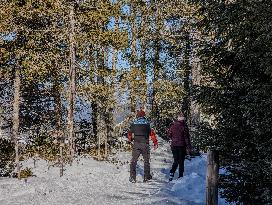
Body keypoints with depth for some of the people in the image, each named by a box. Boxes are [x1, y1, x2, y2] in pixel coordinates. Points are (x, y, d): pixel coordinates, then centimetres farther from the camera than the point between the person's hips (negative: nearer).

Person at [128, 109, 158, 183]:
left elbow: (129, 134, 9)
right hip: (145, 144, 0)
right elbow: (152, 134, -4)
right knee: (146, 161, 14)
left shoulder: (133, 124, 3)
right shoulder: (147, 124, 0)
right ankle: (146, 177, 17)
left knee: (134, 161, 7)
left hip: (136, 144, 1)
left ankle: (132, 177, 2)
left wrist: (130, 140, 30)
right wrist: (155, 143, 3)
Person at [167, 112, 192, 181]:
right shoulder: (184, 126, -11)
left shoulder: (173, 125, -1)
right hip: (182, 146, -3)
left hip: (174, 145, 3)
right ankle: (180, 176, 9)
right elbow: (186, 137, -11)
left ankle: (172, 173, -8)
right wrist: (189, 148, -6)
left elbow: (169, 135, 7)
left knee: (176, 161, 13)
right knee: (181, 162, 8)